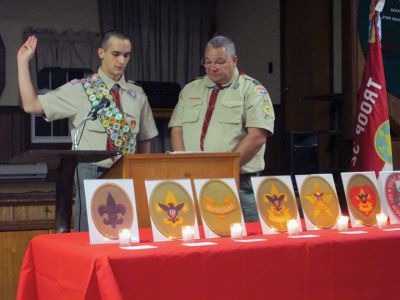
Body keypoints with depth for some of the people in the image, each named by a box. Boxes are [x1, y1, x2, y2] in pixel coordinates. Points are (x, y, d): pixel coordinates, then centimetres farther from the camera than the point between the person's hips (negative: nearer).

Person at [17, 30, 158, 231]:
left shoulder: (137, 94, 9)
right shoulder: (79, 89, -2)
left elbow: (144, 139, 16)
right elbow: (31, 105, -8)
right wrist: (23, 62, -9)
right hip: (92, 172, -3)